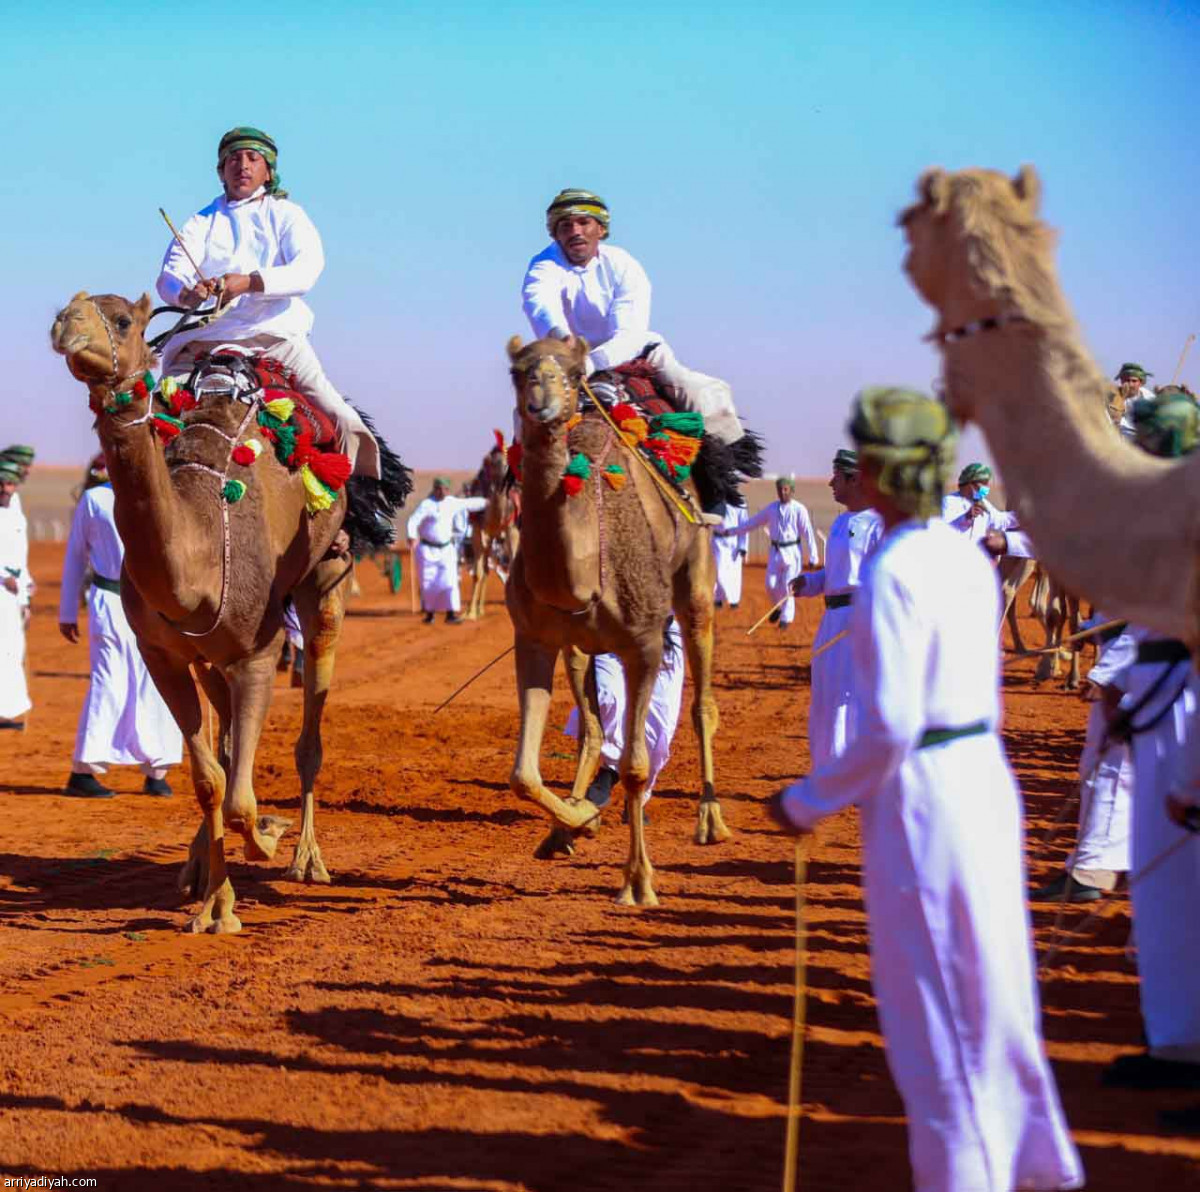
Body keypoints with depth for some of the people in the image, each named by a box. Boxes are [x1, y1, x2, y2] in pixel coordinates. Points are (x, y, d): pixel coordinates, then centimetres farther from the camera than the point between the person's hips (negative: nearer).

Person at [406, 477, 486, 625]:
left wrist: (488, 502, 29)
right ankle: (429, 614, 15)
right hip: (427, 550, -4)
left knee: (449, 580, -6)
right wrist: (412, 537, -37)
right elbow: (413, 521, -21)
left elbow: (470, 504, 21)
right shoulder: (426, 505, -12)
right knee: (428, 583, 1)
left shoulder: (452, 503, 6)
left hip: (446, 548, 4)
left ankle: (451, 614, -6)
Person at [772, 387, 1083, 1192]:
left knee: (931, 1007, 4)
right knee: (993, 989, 20)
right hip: (987, 774, 9)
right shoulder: (968, 559, 7)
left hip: (923, 794, -9)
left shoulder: (896, 571, -19)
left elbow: (891, 722, -22)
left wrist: (812, 800, -10)